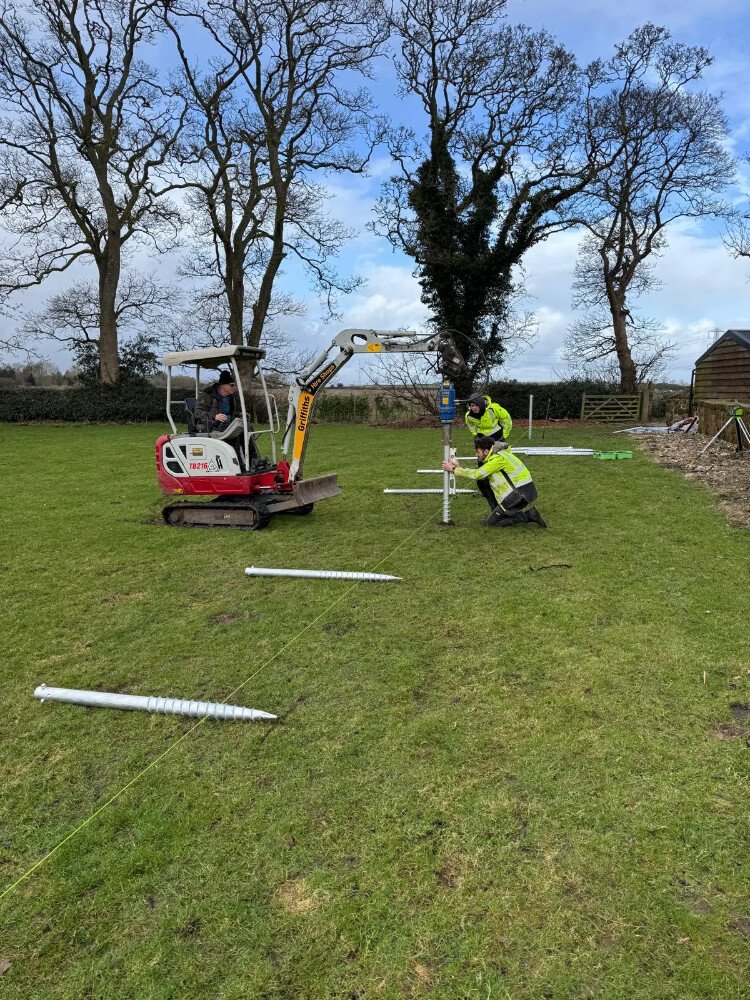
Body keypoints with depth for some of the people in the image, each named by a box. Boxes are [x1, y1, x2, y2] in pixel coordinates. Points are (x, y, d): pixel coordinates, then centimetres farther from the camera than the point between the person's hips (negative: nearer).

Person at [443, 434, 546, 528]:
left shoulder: (499, 458, -17)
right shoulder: (495, 455, 13)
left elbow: (477, 475, -19)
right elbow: (479, 474, 10)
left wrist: (454, 469, -12)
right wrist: (459, 469, 3)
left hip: (519, 495, -10)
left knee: (490, 523, -1)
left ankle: (527, 516, -6)